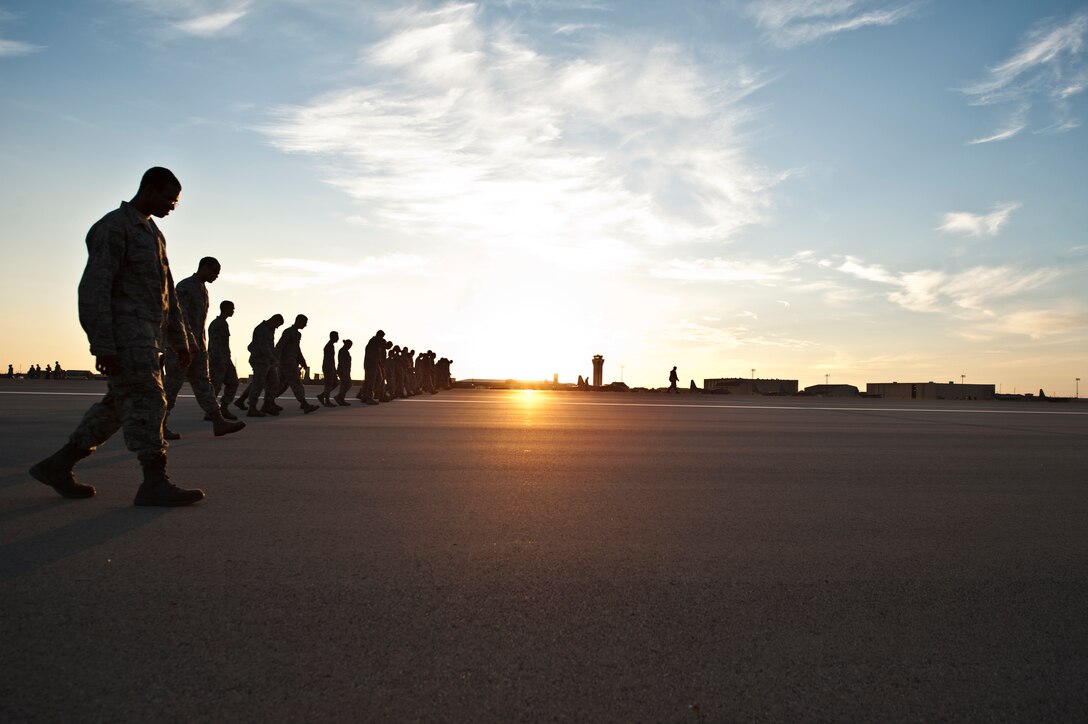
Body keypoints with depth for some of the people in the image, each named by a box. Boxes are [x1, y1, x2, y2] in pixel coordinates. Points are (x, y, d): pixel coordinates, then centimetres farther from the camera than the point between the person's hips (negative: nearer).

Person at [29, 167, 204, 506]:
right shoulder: (113, 227, -9)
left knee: (118, 405, 11)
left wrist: (180, 340, 21)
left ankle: (58, 466, 20)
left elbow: (167, 292, 23)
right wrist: (103, 346, -22)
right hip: (125, 332, -9)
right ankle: (155, 483, -9)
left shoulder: (153, 234, 21)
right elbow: (94, 288, -17)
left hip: (146, 335, 9)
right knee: (146, 402, -11)